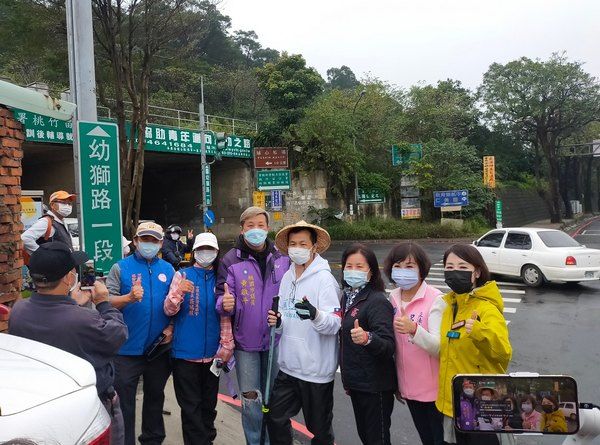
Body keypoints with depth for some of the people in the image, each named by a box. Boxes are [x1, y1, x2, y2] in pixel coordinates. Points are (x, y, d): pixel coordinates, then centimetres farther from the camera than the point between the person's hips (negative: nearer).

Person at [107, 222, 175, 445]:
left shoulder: (167, 269, 7)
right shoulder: (120, 268, -2)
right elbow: (107, 301, -11)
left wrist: (172, 327, -3)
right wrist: (129, 297, -28)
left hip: (159, 348, 4)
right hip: (127, 349, -3)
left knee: (155, 396, 19)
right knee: (123, 401, 4)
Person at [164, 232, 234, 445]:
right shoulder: (182, 275, -1)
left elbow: (226, 315, 4)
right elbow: (169, 310, -8)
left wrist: (226, 347, -3)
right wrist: (179, 292, -27)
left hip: (213, 354, 3)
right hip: (186, 353, -2)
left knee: (209, 404, 16)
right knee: (191, 406, 3)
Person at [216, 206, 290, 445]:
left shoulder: (282, 259, 0)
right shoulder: (230, 261, -7)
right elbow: (222, 298, -8)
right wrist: (225, 303, -31)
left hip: (276, 339, 2)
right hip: (246, 341, -2)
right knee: (251, 400, 4)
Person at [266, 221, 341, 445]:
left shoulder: (324, 278, -14)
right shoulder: (287, 277, 5)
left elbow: (334, 324, -22)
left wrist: (315, 315, -41)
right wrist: (277, 320, -7)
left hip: (317, 370, -6)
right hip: (288, 366, 6)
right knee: (276, 419, 15)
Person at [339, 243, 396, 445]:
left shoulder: (377, 301, -18)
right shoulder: (347, 297, 6)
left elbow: (389, 347, -27)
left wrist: (367, 338, -47)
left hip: (376, 386, -8)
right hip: (356, 383, 8)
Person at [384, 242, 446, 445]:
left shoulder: (435, 299, -18)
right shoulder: (393, 298, 0)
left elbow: (439, 347, -25)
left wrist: (414, 329, -42)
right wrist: (395, 382, 17)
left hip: (434, 387, -6)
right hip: (409, 386, 6)